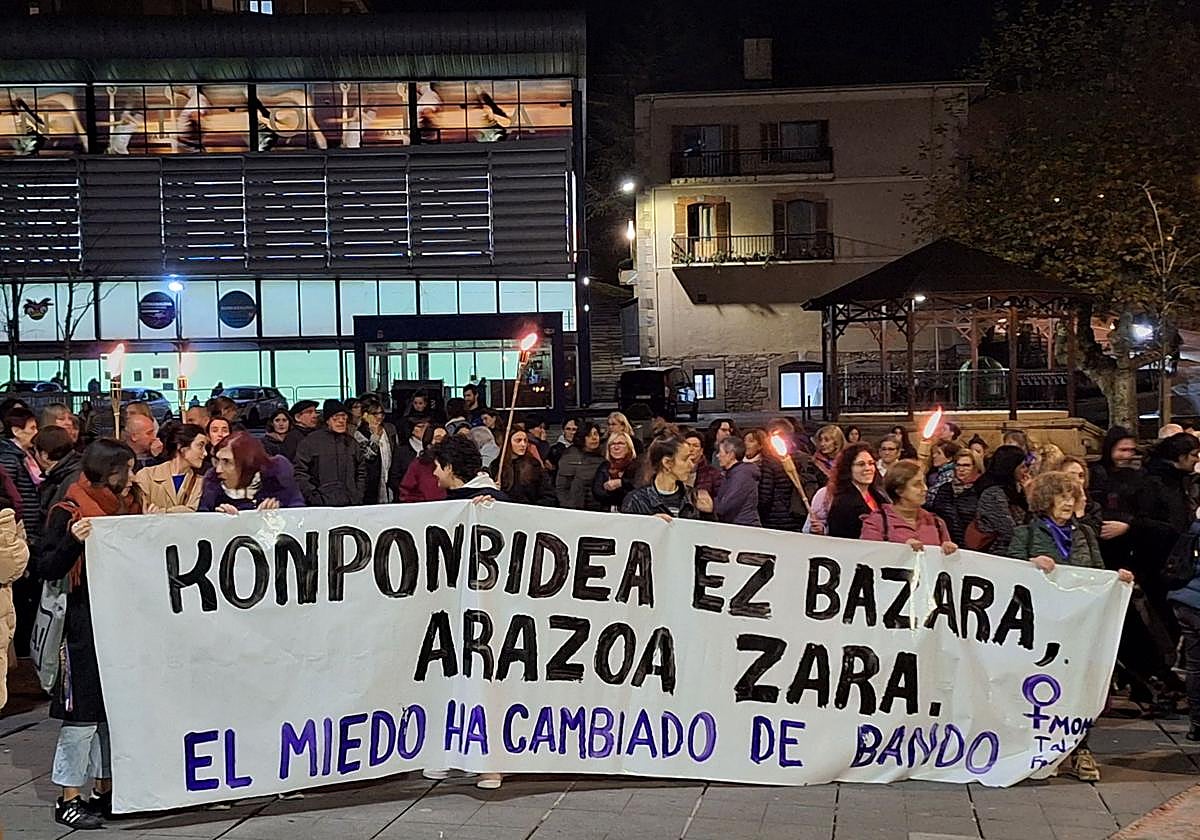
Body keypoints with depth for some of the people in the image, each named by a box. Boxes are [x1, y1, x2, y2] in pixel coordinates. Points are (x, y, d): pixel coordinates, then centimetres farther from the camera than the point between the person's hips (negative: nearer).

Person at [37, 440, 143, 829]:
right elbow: (46, 569, -13)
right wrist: (73, 541, -28)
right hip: (86, 624, -7)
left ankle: (104, 789, 20)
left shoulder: (129, 506, 12)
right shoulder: (70, 512, -8)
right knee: (84, 710, -4)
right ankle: (69, 798, 5)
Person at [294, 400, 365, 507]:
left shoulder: (351, 442, 16)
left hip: (351, 504, 4)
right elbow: (299, 473, -3)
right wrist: (313, 497, -11)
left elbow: (361, 471, 23)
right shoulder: (311, 441, 2)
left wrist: (358, 496, 10)